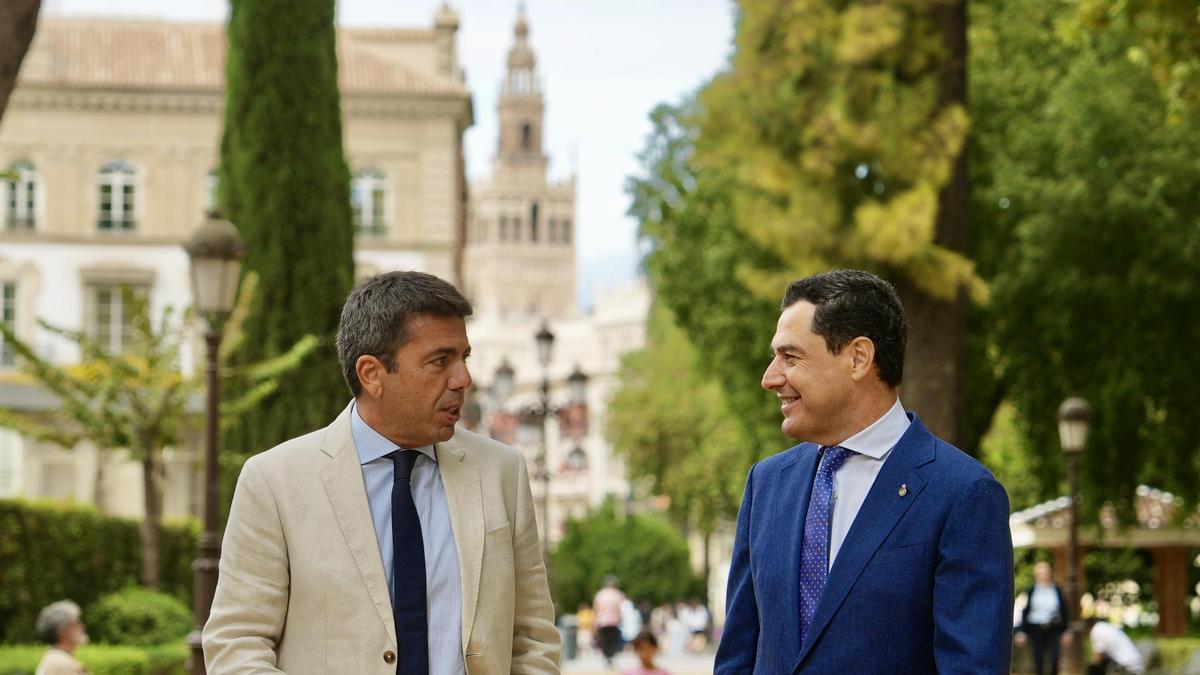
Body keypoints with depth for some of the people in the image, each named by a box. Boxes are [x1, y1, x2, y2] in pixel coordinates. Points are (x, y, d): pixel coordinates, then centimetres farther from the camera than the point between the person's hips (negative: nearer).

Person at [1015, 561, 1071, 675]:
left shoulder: (1057, 591, 4)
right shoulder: (1031, 592, 1)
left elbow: (1064, 611, 8)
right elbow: (1024, 612, 2)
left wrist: (1066, 631, 5)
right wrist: (1022, 631, -2)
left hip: (1054, 630, 0)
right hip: (1036, 630, 0)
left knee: (1055, 659, -9)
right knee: (1038, 661, 4)